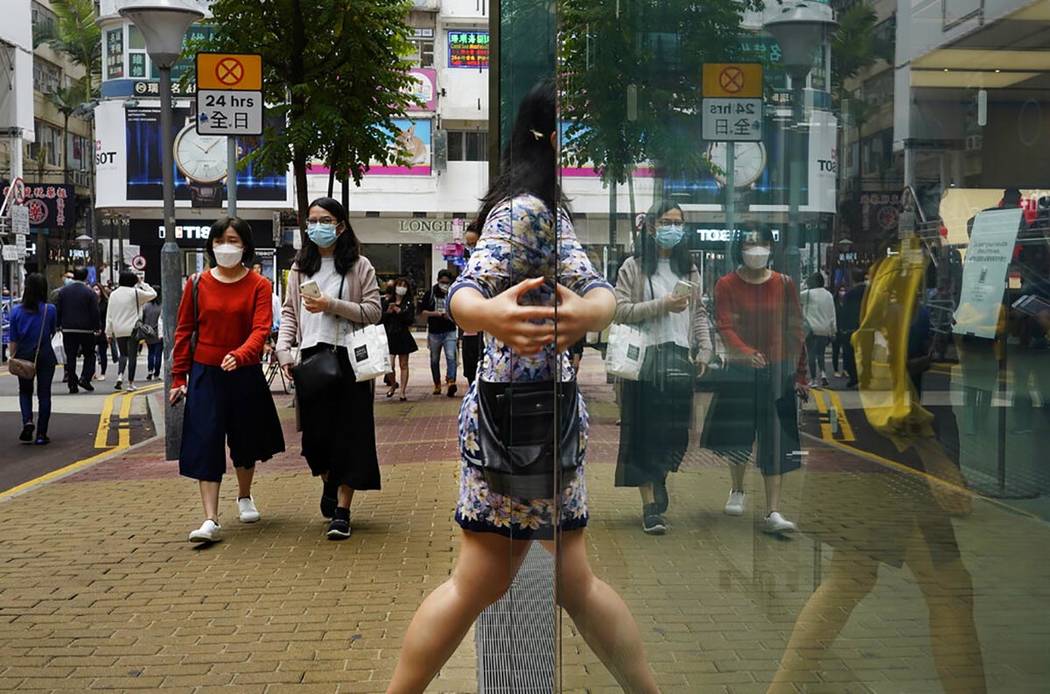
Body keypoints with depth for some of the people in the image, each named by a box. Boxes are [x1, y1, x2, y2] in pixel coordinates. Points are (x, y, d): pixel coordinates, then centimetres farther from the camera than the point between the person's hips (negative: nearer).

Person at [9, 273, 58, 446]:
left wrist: (13, 357, 7)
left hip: (24, 356, 1)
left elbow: (13, 339, -2)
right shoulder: (50, 309, -8)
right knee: (44, 394, 6)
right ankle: (41, 434, 5)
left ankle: (27, 421, -6)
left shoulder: (16, 311, -5)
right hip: (45, 356, -1)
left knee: (25, 391, 18)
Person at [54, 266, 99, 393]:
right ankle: (85, 378, -6)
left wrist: (58, 325, 13)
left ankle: (72, 384, 4)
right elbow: (95, 312, -6)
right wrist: (96, 328, 2)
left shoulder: (63, 291, 4)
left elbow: (57, 310, 5)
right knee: (89, 355, 10)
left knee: (70, 357, 6)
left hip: (68, 329, 3)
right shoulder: (89, 292, -5)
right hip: (86, 330, -2)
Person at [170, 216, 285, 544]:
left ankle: (244, 497, 42)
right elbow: (184, 331, 4)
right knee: (206, 443, -8)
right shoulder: (197, 284, 0)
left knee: (245, 439, 16)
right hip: (205, 374, 0)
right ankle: (211, 520, -9)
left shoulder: (258, 285, -4)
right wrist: (178, 378, 2)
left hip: (245, 373, 0)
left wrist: (240, 355, -35)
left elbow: (261, 329, -16)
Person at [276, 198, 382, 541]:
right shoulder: (301, 267, 14)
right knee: (315, 434, 6)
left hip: (348, 358, -3)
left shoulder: (358, 266, 2)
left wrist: (331, 305, -13)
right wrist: (284, 349, -2)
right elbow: (289, 312, 12)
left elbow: (374, 311, -3)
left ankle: (342, 510, 4)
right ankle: (329, 483, 37)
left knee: (348, 434, -2)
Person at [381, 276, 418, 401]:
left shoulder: (408, 303, 5)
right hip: (389, 336, 0)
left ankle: (403, 391, 10)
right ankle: (393, 383, 20)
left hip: (403, 336, 0)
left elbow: (410, 319, -6)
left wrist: (399, 311, -14)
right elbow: (380, 318, 1)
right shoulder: (387, 301, 5)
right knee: (389, 365, -9)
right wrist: (388, 312, -15)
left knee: (403, 365, 3)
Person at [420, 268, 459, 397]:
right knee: (434, 360, 10)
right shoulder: (430, 294, 3)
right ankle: (437, 385, 22)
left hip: (449, 332, -2)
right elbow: (422, 312, 3)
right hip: (434, 332, 2)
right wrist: (435, 313, -12)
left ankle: (451, 382, -28)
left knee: (451, 357, -19)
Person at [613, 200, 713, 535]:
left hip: (680, 358, 4)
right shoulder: (634, 267, 1)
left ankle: (658, 482, 32)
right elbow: (619, 310, -8)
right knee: (645, 431, -3)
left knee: (674, 431, 6)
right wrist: (662, 305, -14)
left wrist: (705, 350, 5)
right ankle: (650, 505, 0)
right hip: (646, 357, -4)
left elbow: (699, 313, 16)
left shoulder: (689, 269, 15)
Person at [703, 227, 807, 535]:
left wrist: (800, 374, 5)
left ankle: (773, 513, -4)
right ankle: (737, 489, 39)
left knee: (775, 441, -5)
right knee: (737, 436, 12)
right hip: (739, 370, 0)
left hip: (778, 371, 0)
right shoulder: (727, 285, -1)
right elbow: (725, 327, -12)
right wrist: (745, 352, -31)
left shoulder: (784, 284, 4)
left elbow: (795, 331, 6)